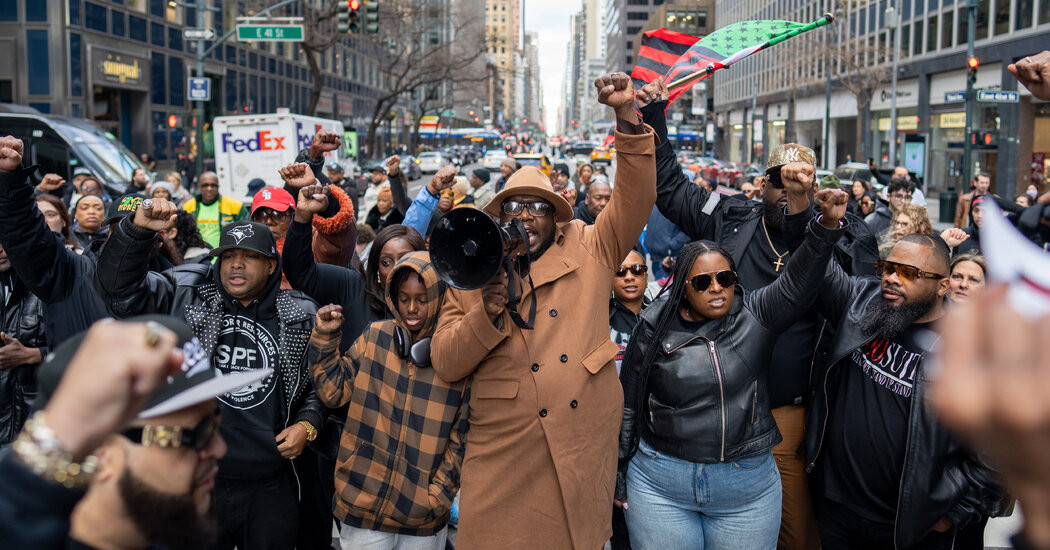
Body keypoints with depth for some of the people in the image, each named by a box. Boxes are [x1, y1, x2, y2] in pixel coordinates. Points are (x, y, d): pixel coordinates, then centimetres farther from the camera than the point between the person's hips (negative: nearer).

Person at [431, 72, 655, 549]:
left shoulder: (589, 251, 10)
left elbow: (635, 200, -2)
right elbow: (445, 364, 1)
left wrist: (627, 116, -11)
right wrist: (487, 314, -16)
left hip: (585, 445, 1)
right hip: (505, 453, 0)